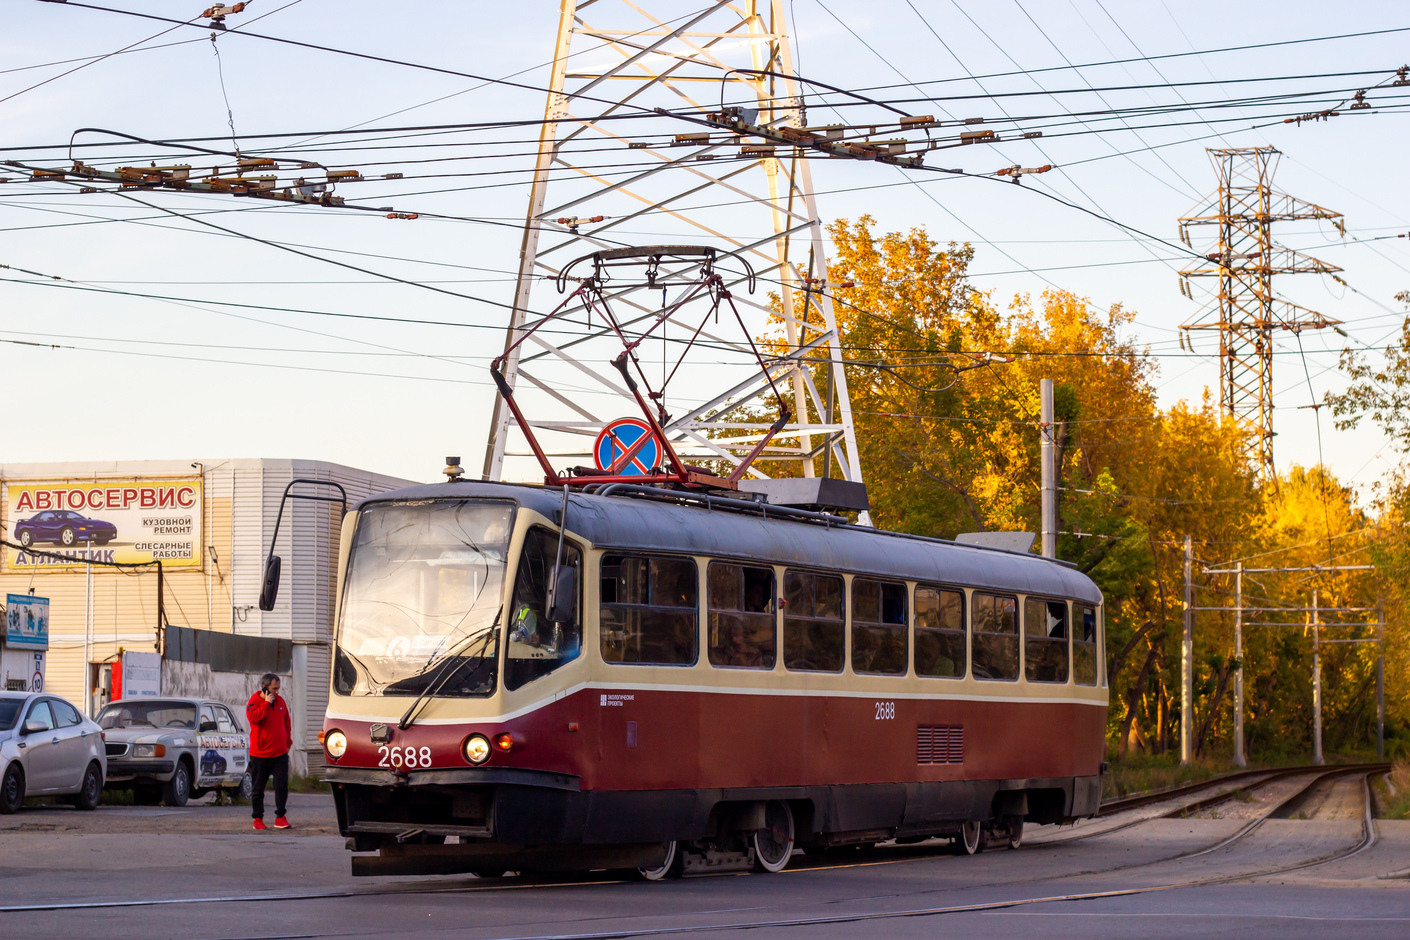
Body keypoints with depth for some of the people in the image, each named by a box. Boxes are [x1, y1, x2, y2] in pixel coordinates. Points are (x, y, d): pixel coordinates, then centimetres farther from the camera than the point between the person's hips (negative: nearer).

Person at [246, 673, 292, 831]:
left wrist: (288, 741, 18)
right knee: (258, 788, 5)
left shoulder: (280, 701, 10)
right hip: (260, 754, -4)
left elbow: (287, 722, 21)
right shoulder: (254, 701, -6)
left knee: (282, 785, -5)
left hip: (280, 753, 4)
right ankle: (258, 818, 15)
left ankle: (280, 817, 2)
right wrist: (266, 703, -21)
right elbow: (253, 718, -26)